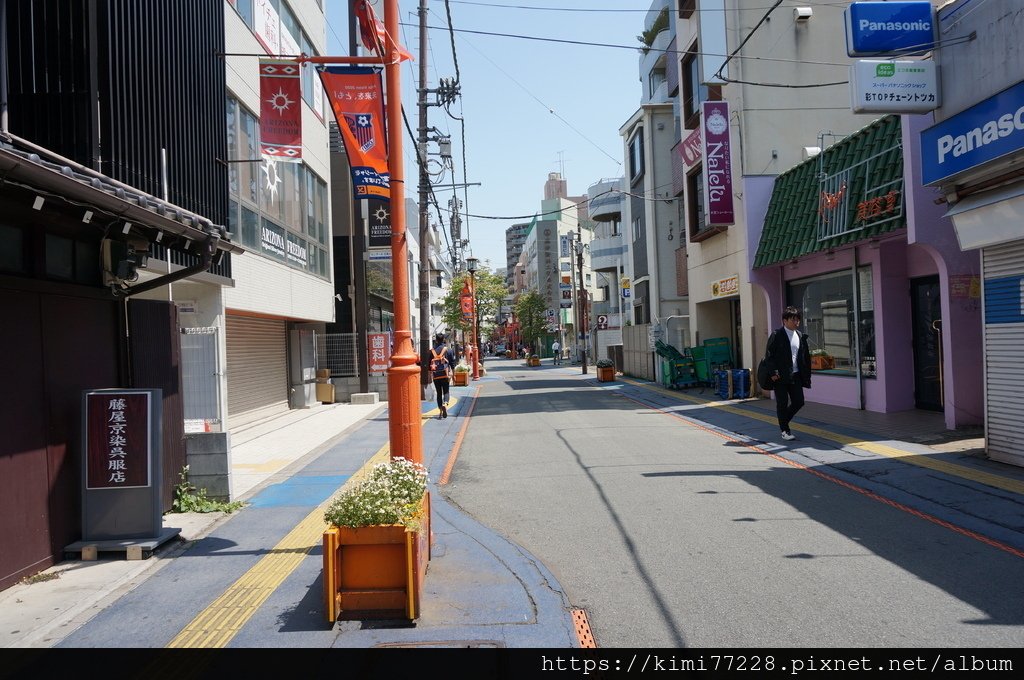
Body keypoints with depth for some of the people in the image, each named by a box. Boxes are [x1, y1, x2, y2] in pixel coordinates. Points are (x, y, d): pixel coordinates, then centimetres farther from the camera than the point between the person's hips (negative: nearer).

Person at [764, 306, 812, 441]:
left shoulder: (801, 336, 11)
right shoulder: (776, 335, -7)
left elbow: (806, 357, 15)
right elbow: (769, 355, -10)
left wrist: (806, 375, 9)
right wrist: (773, 372, -16)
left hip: (795, 375, 6)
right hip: (780, 376, -6)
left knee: (799, 402, 4)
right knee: (782, 403, 1)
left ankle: (783, 421, 27)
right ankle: (785, 431, 13)